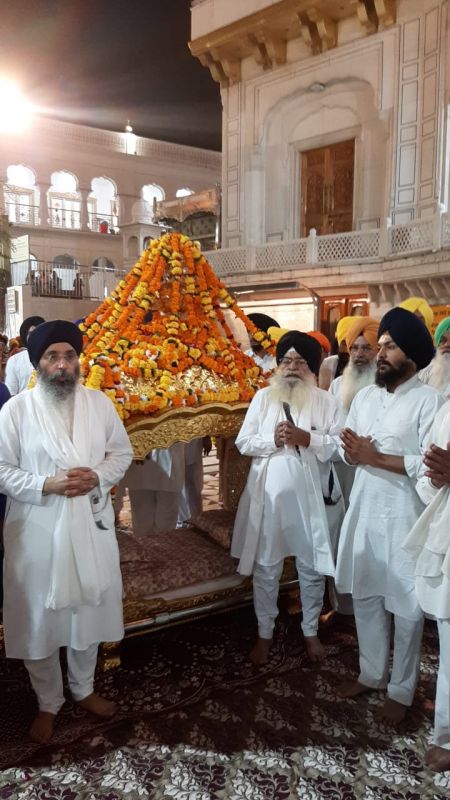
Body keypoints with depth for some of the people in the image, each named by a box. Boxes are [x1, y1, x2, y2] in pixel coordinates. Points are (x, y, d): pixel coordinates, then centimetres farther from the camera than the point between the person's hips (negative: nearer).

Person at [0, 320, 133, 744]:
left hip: (91, 525, 3)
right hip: (37, 530, -2)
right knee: (38, 620, 11)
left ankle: (83, 689, 43)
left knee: (87, 612, 18)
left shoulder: (99, 403, -1)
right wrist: (47, 484, -21)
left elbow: (122, 453, 6)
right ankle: (48, 703, 35)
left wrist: (98, 477, -13)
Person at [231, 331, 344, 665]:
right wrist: (273, 440, -16)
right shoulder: (263, 397, 3)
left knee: (312, 567, 12)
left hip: (309, 495, 0)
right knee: (266, 568, 11)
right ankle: (265, 633, 29)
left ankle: (311, 631, 33)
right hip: (268, 494, 1)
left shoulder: (325, 401, 0)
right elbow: (243, 442, 0)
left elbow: (340, 445, -7)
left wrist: (307, 439, -20)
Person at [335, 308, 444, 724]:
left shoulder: (428, 399, -12)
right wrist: (351, 451, -10)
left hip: (404, 515, -6)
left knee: (406, 607, 8)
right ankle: (371, 673, 35)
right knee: (365, 596, 16)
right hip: (363, 509, 6)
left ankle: (401, 690, 25)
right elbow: (349, 452, 13)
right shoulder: (364, 396, 9)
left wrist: (376, 458, -20)